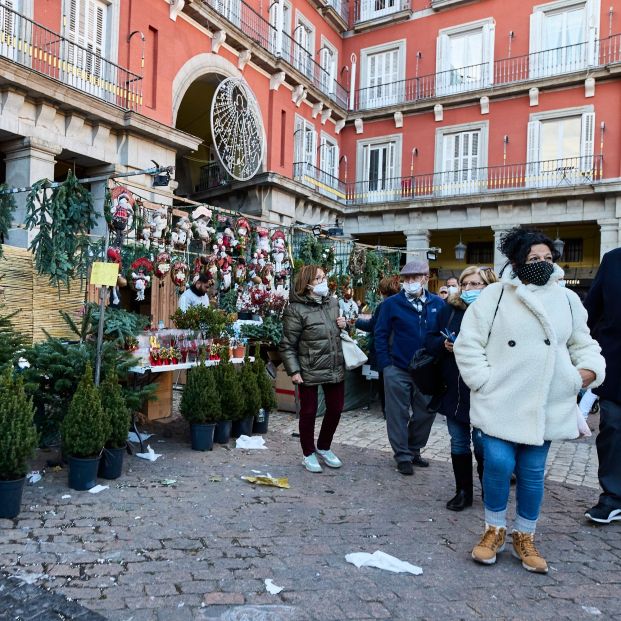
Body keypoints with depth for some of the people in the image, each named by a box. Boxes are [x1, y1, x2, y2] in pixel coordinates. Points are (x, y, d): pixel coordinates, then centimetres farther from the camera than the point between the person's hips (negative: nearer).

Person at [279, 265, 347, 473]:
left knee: (336, 409, 14)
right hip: (309, 371, -6)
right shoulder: (296, 310, -13)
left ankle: (323, 448, 37)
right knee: (309, 412, 8)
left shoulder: (333, 302, 7)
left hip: (335, 368, 6)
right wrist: (293, 371, -17)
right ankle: (308, 454, 28)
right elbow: (287, 345, -12)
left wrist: (343, 325, 2)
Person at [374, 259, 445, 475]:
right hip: (398, 370, -3)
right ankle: (403, 456, 20)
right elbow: (380, 334, -3)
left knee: (425, 413, 13)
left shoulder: (438, 304, 2)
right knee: (399, 415, 5)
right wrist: (385, 365, -8)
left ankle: (414, 451, 33)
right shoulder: (392, 303, -4)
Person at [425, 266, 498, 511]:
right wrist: (444, 344, -10)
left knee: (482, 446, 7)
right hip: (453, 391, 5)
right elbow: (430, 340, 9)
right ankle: (463, 492, 31)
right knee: (458, 444, 15)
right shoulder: (449, 309, 5)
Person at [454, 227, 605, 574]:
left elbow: (583, 343, 18)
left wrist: (588, 370, -2)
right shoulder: (495, 295, -2)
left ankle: (525, 537, 30)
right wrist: (484, 381, -9)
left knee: (533, 472, 10)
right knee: (498, 465, -5)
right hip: (500, 403, -3)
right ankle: (495, 530, 20)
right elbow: (468, 344, -3)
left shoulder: (568, 299, 10)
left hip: (545, 407, 3)